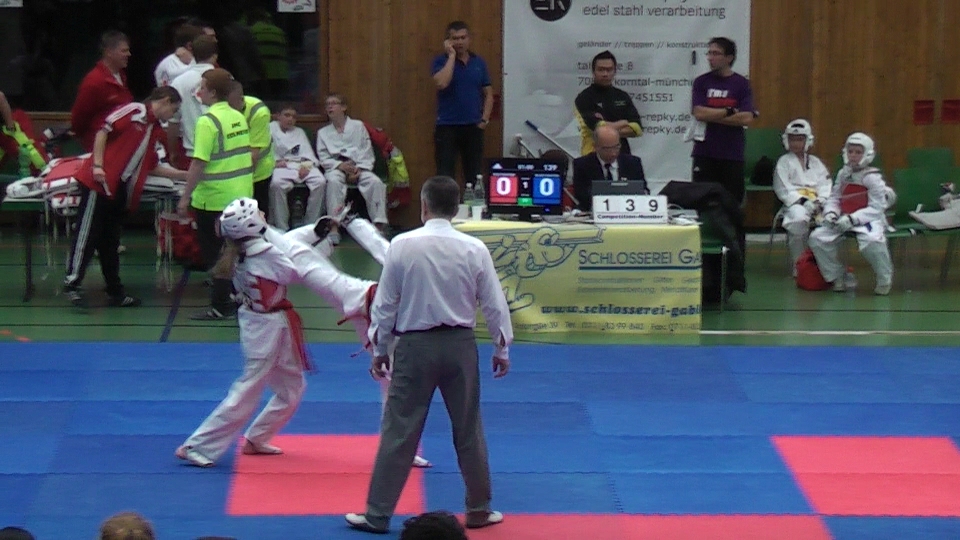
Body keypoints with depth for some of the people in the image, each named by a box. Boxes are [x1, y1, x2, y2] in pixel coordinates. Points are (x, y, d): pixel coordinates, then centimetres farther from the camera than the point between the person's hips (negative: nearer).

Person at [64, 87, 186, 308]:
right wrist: (97, 164, -17)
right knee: (88, 233, -7)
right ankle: (72, 283, -5)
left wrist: (183, 175, 19)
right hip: (100, 183, -8)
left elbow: (153, 166, 22)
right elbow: (103, 131, -11)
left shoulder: (156, 131, 19)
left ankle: (115, 291, 14)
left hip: (120, 191, 8)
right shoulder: (134, 111, -5)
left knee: (111, 242, 12)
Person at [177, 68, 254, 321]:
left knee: (215, 253, 1)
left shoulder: (208, 122, -17)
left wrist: (186, 196, -16)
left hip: (214, 199, -8)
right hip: (241, 195, 8)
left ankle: (220, 306, 3)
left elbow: (199, 163, -20)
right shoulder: (238, 117, 7)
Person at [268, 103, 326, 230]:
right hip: (281, 166, -4)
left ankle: (311, 224, -19)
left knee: (320, 181, -26)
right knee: (277, 184, -38)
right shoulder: (271, 128, 18)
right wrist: (275, 161, -14)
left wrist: (306, 164, -9)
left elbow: (307, 152, 12)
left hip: (302, 165, 4)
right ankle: (282, 228, -33)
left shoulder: (299, 132, 28)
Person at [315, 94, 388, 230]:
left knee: (375, 182, -30)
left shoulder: (358, 126, 15)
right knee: (333, 181, -36)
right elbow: (323, 159, 8)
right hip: (336, 168, 0)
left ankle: (379, 224, -33)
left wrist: (359, 169, -10)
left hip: (359, 169, 0)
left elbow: (367, 152, 8)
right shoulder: (323, 132, 18)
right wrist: (340, 165, -12)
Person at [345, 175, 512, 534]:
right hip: (460, 344, 2)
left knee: (398, 432, 2)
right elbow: (494, 304, 1)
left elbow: (384, 303, -3)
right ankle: (479, 509, 24)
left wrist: (379, 349, 9)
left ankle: (377, 514, 5)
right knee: (469, 430, 14)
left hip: (414, 346, -2)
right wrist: (502, 349, 15)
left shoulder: (402, 246, -9)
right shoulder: (474, 249, -6)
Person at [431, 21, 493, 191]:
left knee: (474, 176, 6)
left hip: (473, 127, 3)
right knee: (445, 177, -6)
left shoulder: (479, 62, 9)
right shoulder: (441, 61, -2)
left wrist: (485, 119, 1)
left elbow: (488, 94, 14)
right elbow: (442, 83, -23)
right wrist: (451, 55, -15)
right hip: (447, 127, -3)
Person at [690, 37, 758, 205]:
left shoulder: (742, 84, 3)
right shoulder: (701, 82, 6)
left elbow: (746, 118, -8)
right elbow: (699, 113, -6)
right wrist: (730, 112, -8)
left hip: (732, 155, -1)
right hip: (705, 152, 1)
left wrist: (712, 116, -8)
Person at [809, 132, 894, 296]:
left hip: (869, 220, -6)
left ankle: (884, 281, -12)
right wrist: (831, 213, -10)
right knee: (817, 238, -11)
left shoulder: (872, 178, -9)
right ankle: (837, 277, 4)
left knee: (872, 242, -38)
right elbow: (834, 199, 13)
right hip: (844, 220, 6)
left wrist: (852, 219, -24)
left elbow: (876, 208, -15)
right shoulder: (843, 174, 9)